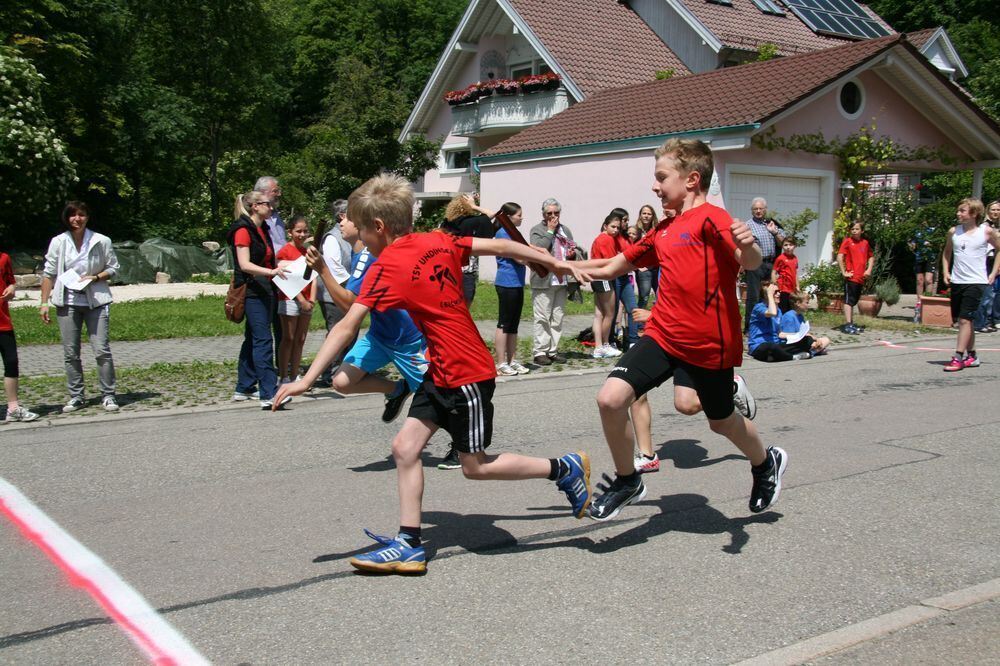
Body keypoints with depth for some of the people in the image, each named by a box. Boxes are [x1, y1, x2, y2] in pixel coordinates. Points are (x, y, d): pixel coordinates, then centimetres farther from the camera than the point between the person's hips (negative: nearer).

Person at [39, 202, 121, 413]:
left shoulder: (101, 241, -2)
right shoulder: (58, 242, 2)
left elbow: (113, 268, 8)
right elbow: (48, 274, 5)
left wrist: (96, 277, -11)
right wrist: (45, 303, 1)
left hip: (95, 301, -2)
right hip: (67, 302, 2)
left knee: (102, 350, -6)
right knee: (70, 353, 5)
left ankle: (108, 396, 3)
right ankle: (76, 397, 15)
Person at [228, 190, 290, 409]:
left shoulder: (262, 230, 18)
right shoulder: (243, 230, -10)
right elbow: (245, 264, -19)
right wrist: (271, 272, -31)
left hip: (265, 291, 10)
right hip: (251, 291, -9)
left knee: (253, 339, 13)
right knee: (263, 340, -16)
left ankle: (244, 388, 21)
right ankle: (268, 394, -21)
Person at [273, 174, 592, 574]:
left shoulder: (387, 268, -17)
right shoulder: (438, 242, 4)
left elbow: (346, 328, -22)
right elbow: (500, 247, 8)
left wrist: (306, 380, -21)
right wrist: (554, 262, 19)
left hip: (467, 374, -9)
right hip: (441, 373, 9)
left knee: (476, 466, 5)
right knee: (405, 447, 6)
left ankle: (564, 468, 18)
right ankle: (409, 545, 10)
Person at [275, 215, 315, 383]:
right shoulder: (285, 251, -6)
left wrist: (312, 299, -6)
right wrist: (302, 300, -15)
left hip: (306, 302, 6)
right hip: (290, 299, -6)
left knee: (300, 340, 8)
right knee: (288, 339, -3)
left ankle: (295, 376, 14)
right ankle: (284, 377, 0)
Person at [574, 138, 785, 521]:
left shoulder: (710, 218, -11)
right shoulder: (663, 231, 14)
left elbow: (750, 263, -27)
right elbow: (612, 267, 23)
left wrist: (748, 246, -50)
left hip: (710, 344, -6)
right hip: (663, 335, 6)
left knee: (722, 421, 15)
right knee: (610, 398, -15)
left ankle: (766, 464, 49)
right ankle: (627, 481, 8)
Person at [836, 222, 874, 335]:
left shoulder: (865, 243, 11)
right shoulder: (847, 241, -5)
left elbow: (871, 257, 23)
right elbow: (840, 257, -14)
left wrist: (869, 269, 8)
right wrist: (844, 272, -17)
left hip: (860, 278, 7)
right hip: (851, 277, -7)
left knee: (854, 301, 14)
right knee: (848, 300, -10)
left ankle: (850, 323, 23)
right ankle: (848, 325, -13)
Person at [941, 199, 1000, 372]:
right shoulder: (953, 231, 5)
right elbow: (947, 252, 21)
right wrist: (945, 271, 8)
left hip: (976, 282, -5)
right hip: (956, 281, 5)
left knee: (965, 319, -12)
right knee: (962, 320, 11)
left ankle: (958, 358, -10)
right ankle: (972, 356, 25)